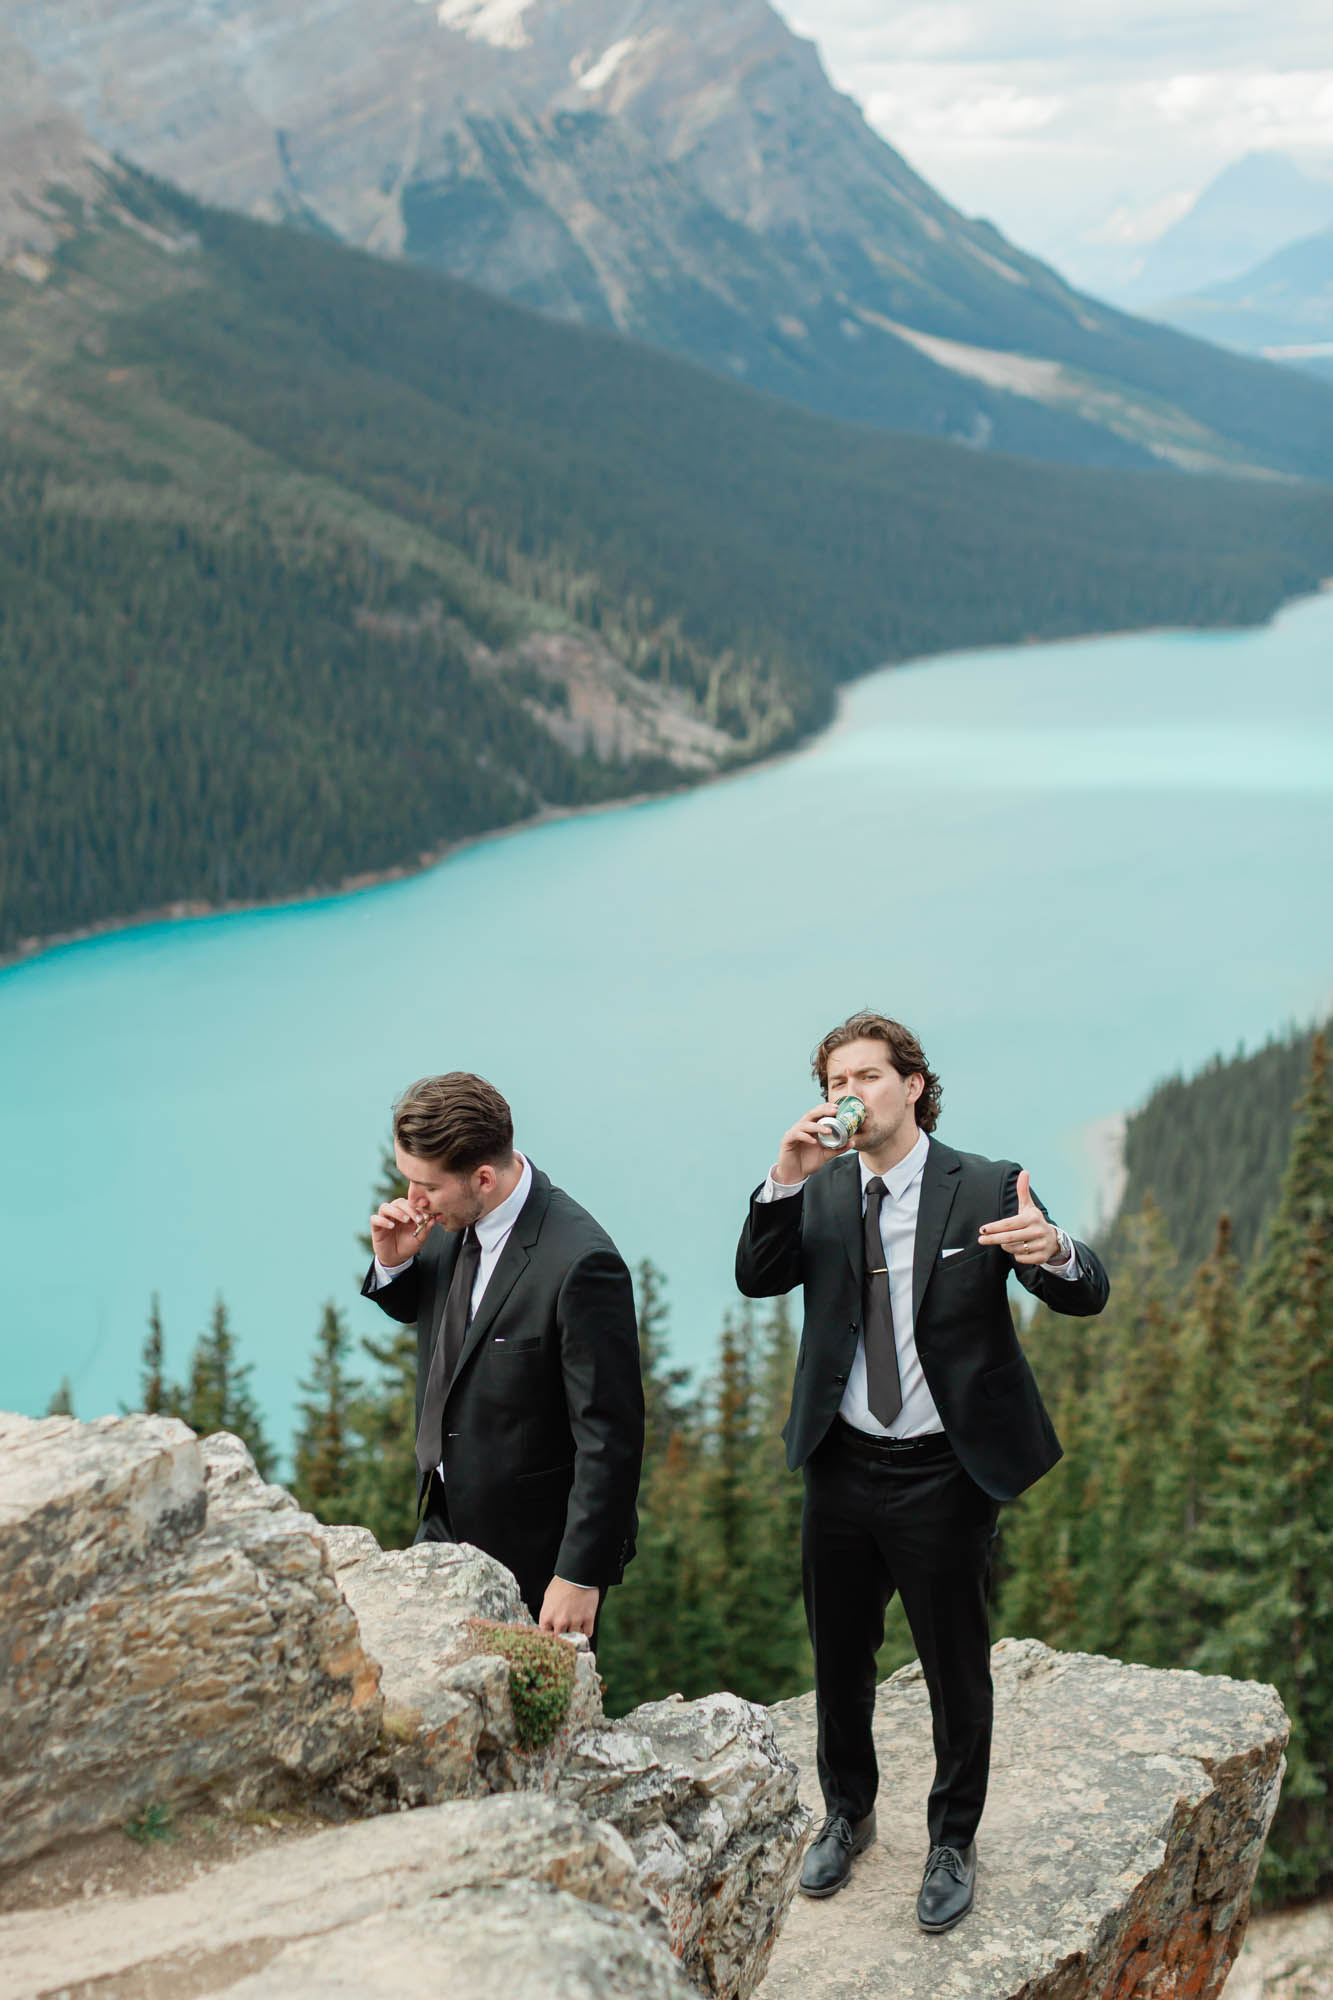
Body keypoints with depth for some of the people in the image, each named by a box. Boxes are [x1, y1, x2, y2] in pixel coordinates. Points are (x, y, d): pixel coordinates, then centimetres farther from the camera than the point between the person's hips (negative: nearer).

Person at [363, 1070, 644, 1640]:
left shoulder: (579, 1263, -28)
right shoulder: (453, 1222, -5)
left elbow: (610, 1436, -24)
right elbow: (416, 1307, 17)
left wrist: (581, 1575, -21)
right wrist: (393, 1263, -7)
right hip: (448, 1524, 8)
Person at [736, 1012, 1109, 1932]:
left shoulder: (986, 1188, -9)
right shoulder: (822, 1191, 2)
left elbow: (1088, 1295, -15)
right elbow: (756, 1278, -8)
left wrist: (1055, 1251, -40)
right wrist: (787, 1180, -24)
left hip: (944, 1474, -3)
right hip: (842, 1467, 4)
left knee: (957, 1672, 10)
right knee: (840, 1661, 18)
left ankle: (954, 1841, 31)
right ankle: (848, 1814, 41)